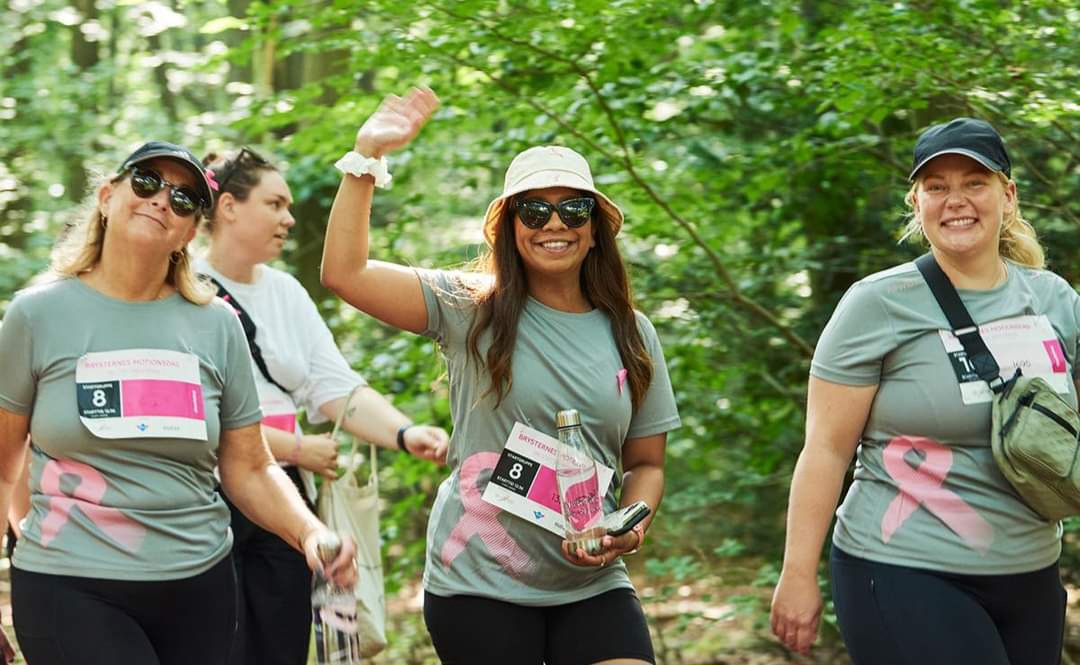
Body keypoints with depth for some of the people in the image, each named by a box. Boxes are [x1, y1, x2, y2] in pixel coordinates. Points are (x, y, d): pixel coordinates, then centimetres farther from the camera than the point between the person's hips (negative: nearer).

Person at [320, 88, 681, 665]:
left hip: (592, 589, 2)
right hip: (480, 583, -2)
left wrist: (629, 532, -6)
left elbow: (645, 463, 14)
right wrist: (367, 156, -14)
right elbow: (344, 272, -12)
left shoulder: (632, 336, 7)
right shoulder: (470, 310, -2)